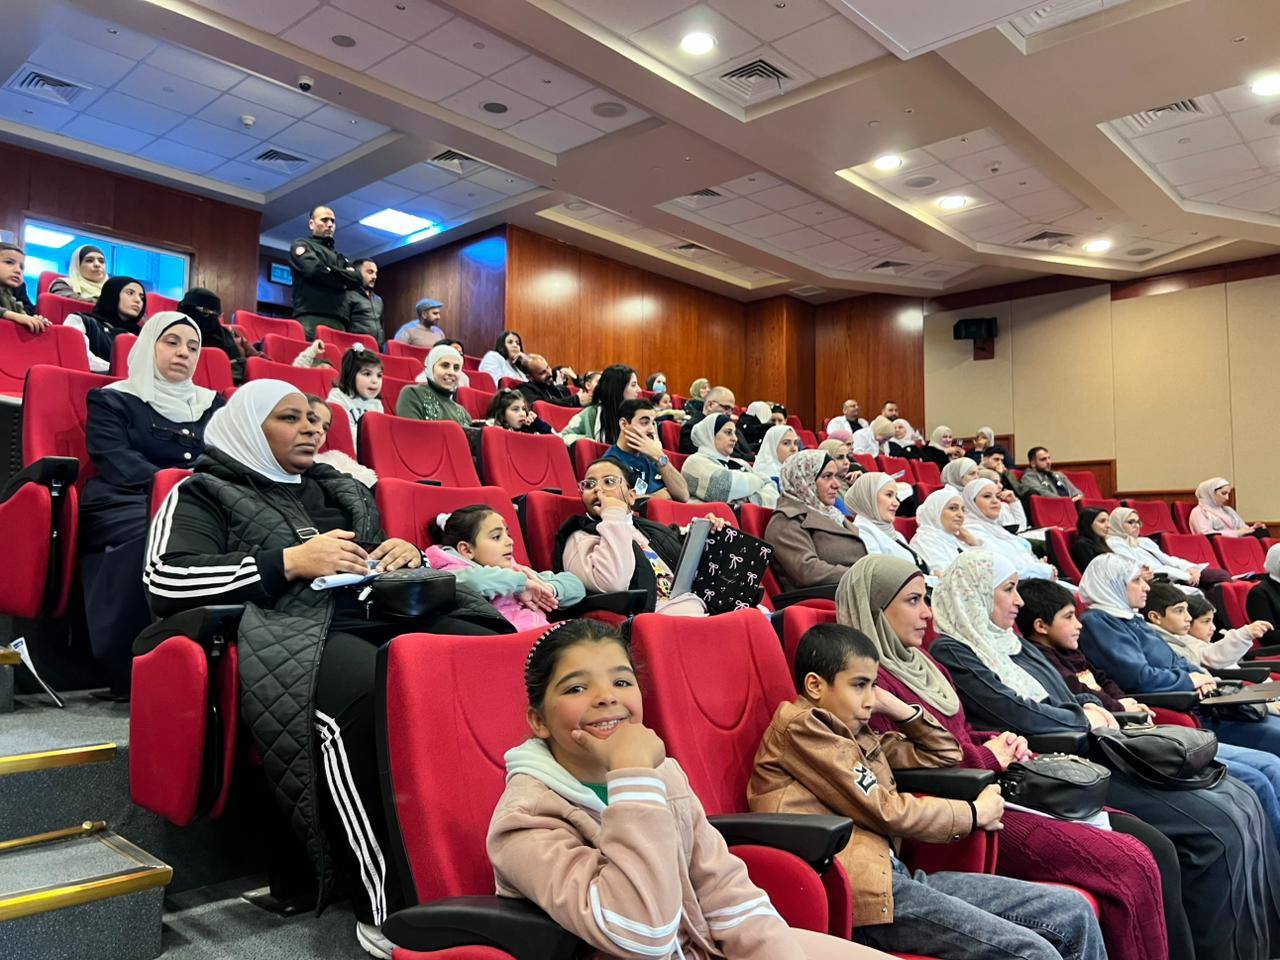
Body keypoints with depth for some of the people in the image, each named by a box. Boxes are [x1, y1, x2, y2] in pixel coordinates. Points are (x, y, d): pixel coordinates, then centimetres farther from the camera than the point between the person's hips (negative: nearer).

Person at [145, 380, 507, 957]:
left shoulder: (343, 490, 30)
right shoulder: (206, 493, 14)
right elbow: (165, 581, -2)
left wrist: (409, 555, 7)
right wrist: (290, 561, -9)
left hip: (388, 612, 5)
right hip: (292, 630, -5)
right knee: (369, 691, -41)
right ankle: (389, 905, -32)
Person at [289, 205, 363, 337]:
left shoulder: (338, 256, 29)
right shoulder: (302, 245, 13)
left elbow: (358, 279, 11)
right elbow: (315, 270, -7)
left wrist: (329, 271, 2)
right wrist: (343, 281, 6)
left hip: (338, 322, 5)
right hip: (311, 319, -5)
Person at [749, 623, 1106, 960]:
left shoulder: (856, 735, 21)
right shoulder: (799, 727, -5)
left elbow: (945, 754, 31)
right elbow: (886, 811, -9)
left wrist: (895, 707, 18)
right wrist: (974, 813, 4)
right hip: (857, 891, -9)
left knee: (1074, 913, 3)